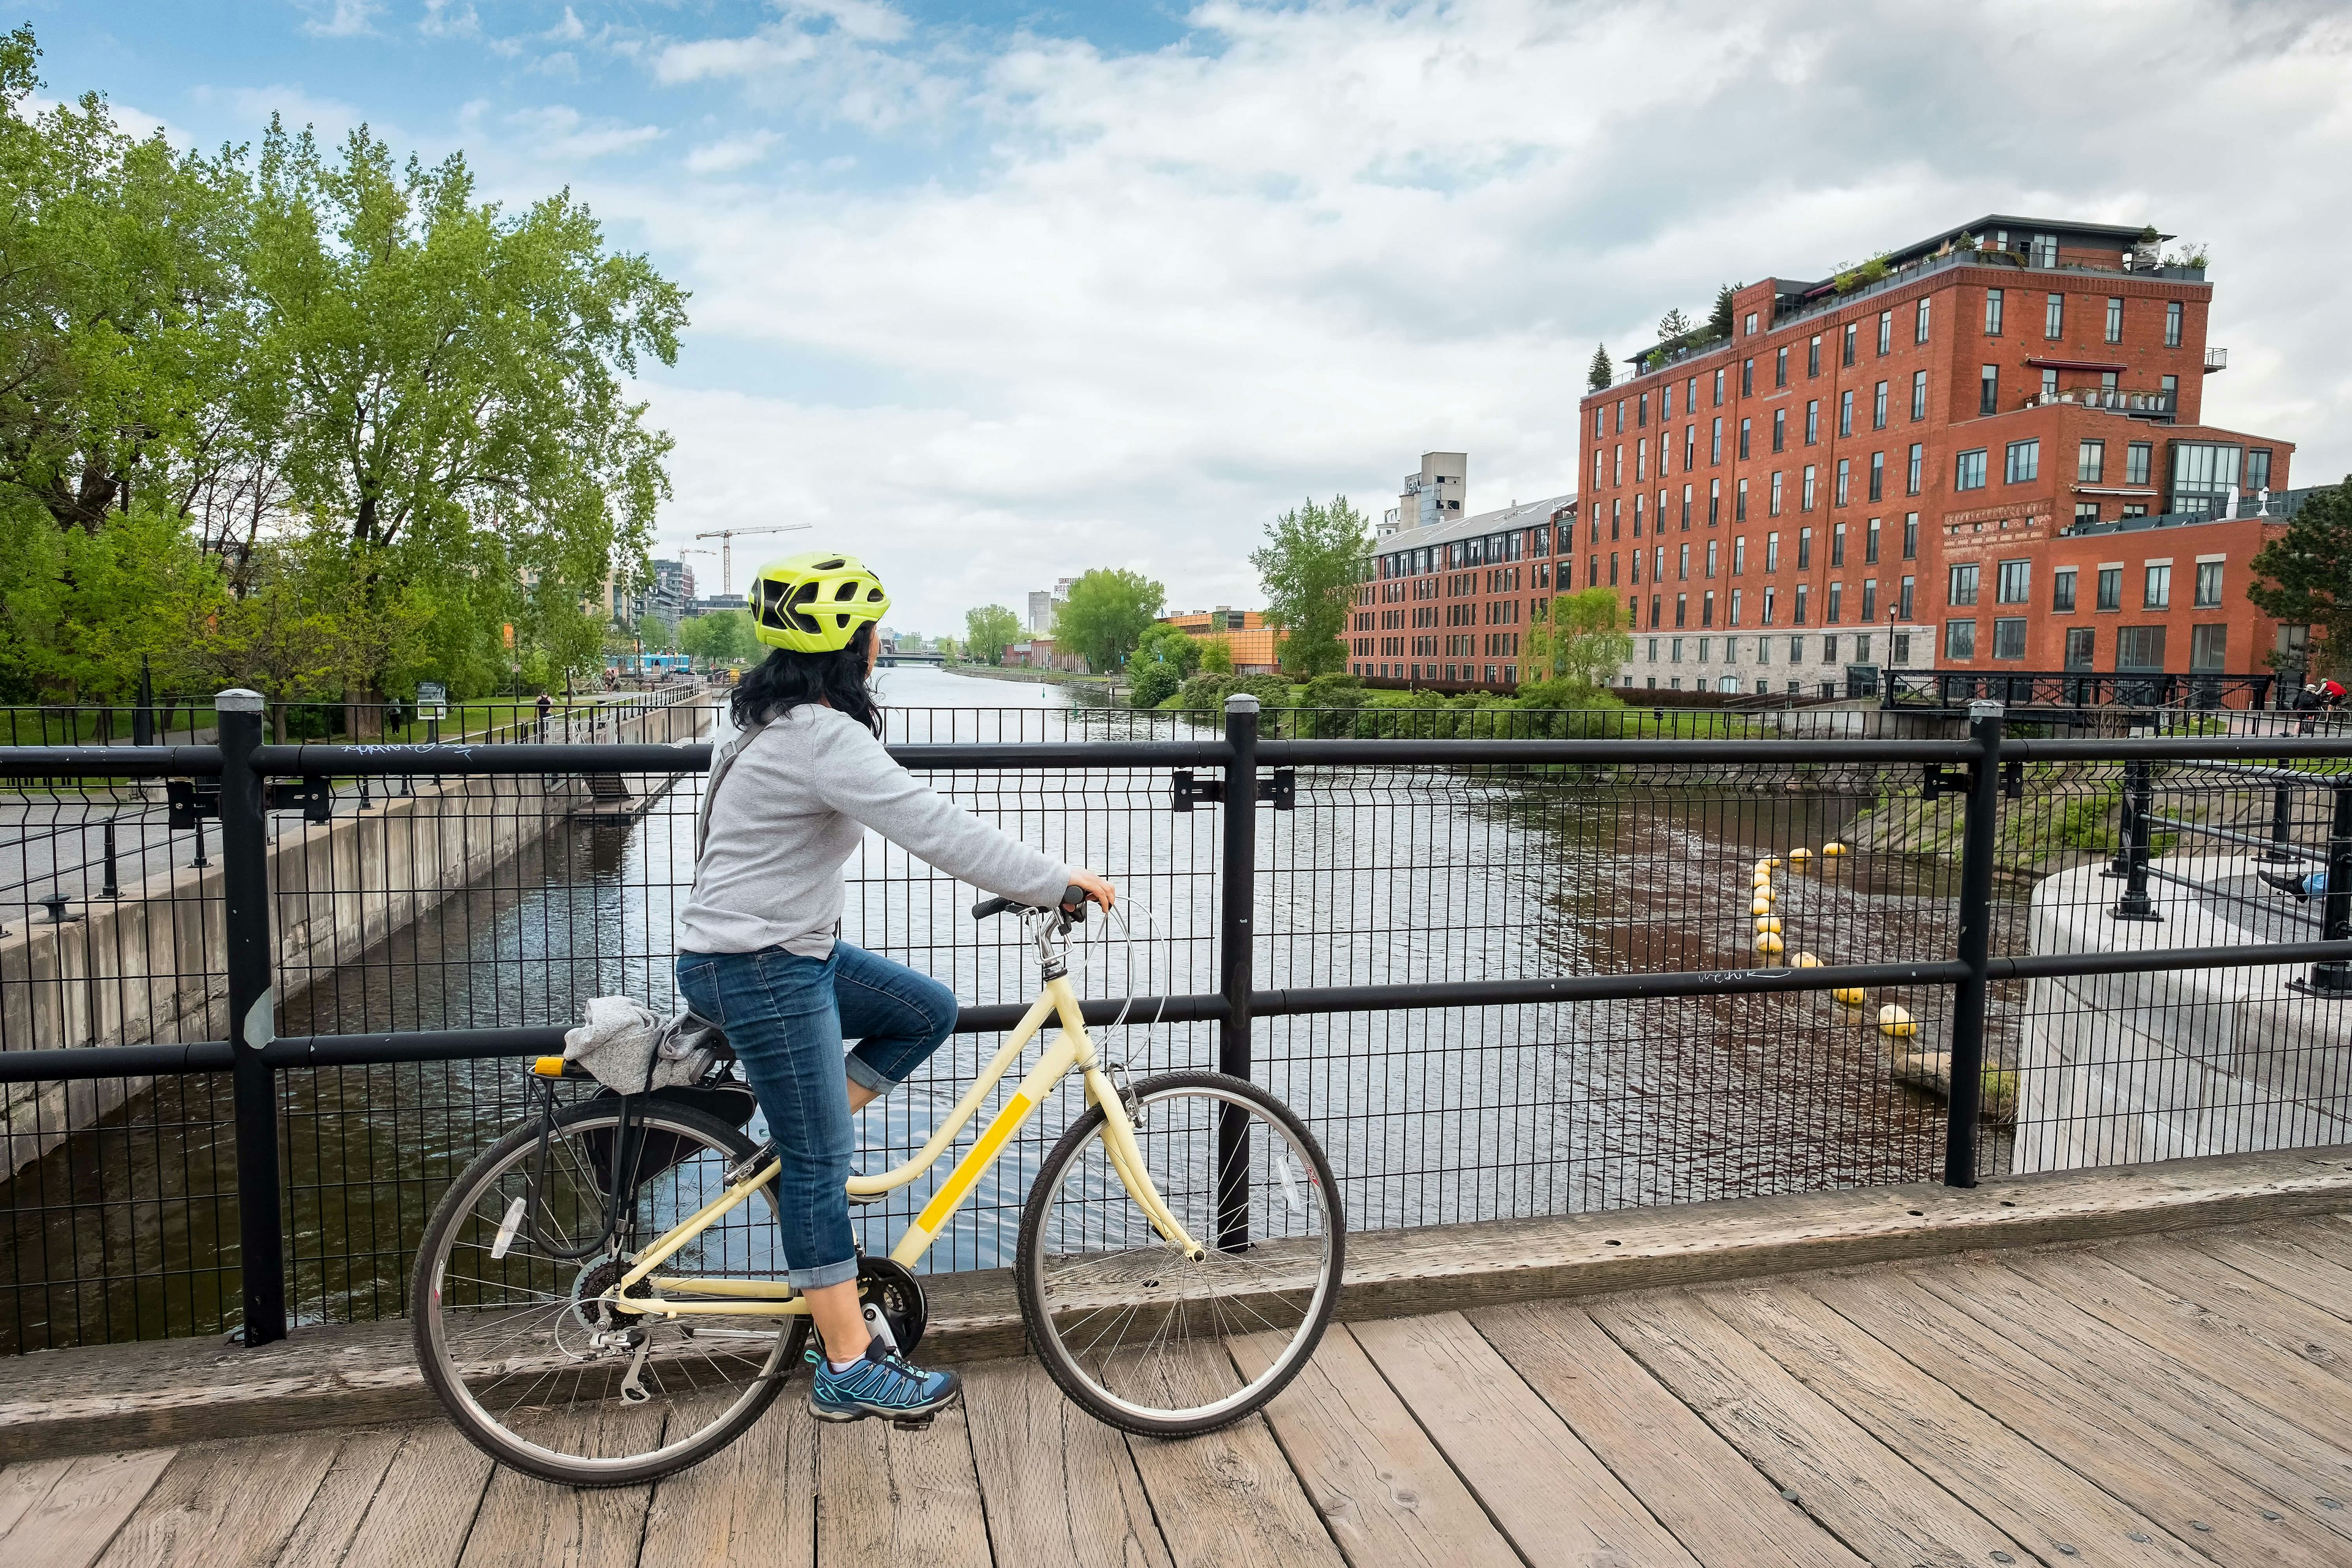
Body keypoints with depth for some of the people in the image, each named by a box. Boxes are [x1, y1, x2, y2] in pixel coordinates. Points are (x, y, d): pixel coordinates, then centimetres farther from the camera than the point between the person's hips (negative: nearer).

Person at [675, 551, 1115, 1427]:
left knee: (928, 1011, 13)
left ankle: (792, 1158, 14)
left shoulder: (785, 722, 11)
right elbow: (934, 828, -26)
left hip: (791, 951, 10)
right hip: (759, 970, -10)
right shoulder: (823, 738, -22)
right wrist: (1056, 882, -19)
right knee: (821, 1161, -2)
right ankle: (850, 1370, 11)